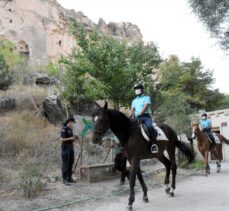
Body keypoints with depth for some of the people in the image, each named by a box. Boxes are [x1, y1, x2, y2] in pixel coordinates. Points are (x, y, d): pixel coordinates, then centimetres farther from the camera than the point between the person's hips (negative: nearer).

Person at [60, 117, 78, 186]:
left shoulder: (70, 129, 14)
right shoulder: (64, 129, -12)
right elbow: (62, 139, -19)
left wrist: (74, 139, 3)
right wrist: (70, 138, -17)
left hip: (71, 148, 8)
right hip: (65, 148, -8)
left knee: (71, 163, 10)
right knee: (65, 164, -5)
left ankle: (69, 178, 18)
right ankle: (64, 179, 0)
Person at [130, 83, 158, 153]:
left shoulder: (146, 97, 9)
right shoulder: (134, 100, 25)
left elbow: (145, 107, -6)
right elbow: (132, 109, 13)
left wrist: (139, 114, -21)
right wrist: (129, 117, -7)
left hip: (146, 116, -5)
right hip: (137, 118, 5)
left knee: (149, 127, -32)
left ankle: (153, 144, -34)